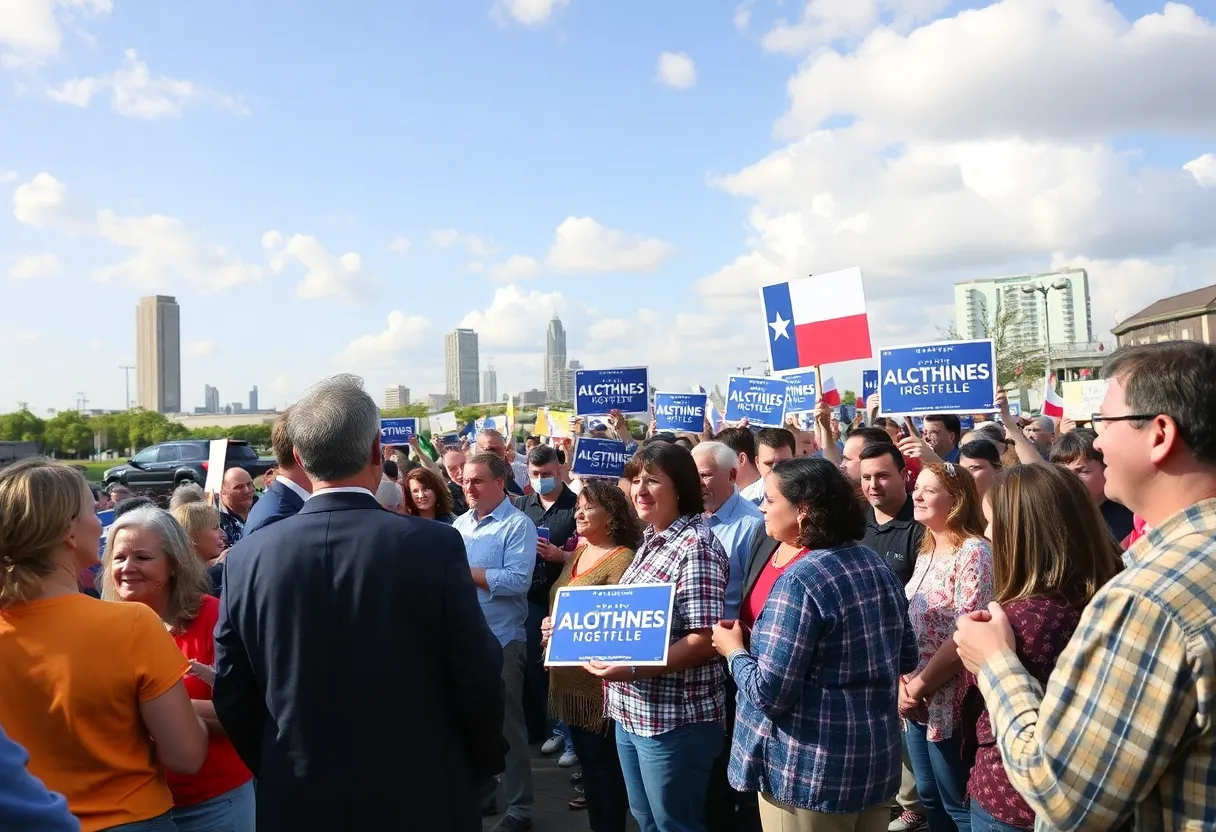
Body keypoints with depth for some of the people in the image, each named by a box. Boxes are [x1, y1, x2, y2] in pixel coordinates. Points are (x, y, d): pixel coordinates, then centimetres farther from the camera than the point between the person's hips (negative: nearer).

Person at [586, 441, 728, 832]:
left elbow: (704, 640, -23)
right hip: (632, 712, 9)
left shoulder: (696, 545, -18)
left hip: (675, 719, -9)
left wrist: (632, 670, -26)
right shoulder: (651, 540, 9)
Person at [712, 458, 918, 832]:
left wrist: (734, 651, -6)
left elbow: (770, 692, -23)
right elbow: (906, 659, 11)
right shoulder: (877, 565, 1)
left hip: (812, 771, -7)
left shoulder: (798, 581, -23)